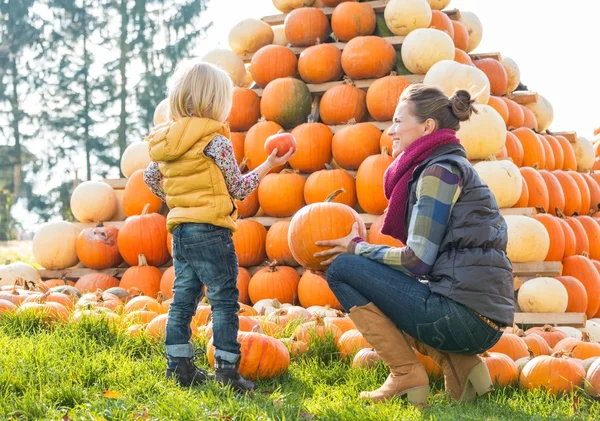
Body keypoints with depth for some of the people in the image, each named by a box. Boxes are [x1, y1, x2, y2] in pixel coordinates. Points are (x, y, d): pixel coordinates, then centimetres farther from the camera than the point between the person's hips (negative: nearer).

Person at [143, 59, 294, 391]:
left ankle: (179, 365, 15)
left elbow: (151, 177, 21)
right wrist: (268, 166, 6)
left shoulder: (166, 141, 9)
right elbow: (239, 189, -4)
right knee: (224, 301, -2)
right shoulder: (216, 141, -11)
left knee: (183, 299, 12)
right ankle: (227, 371, -4)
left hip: (180, 230, 7)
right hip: (210, 231, -7)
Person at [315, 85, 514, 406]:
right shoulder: (454, 168, 21)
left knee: (342, 269, -2)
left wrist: (358, 249, 1)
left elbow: (417, 261, -13)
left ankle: (406, 375, -4)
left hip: (464, 316, -10)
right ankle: (460, 365, 11)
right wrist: (364, 251, 11)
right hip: (483, 322, 10)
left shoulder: (440, 171, -7)